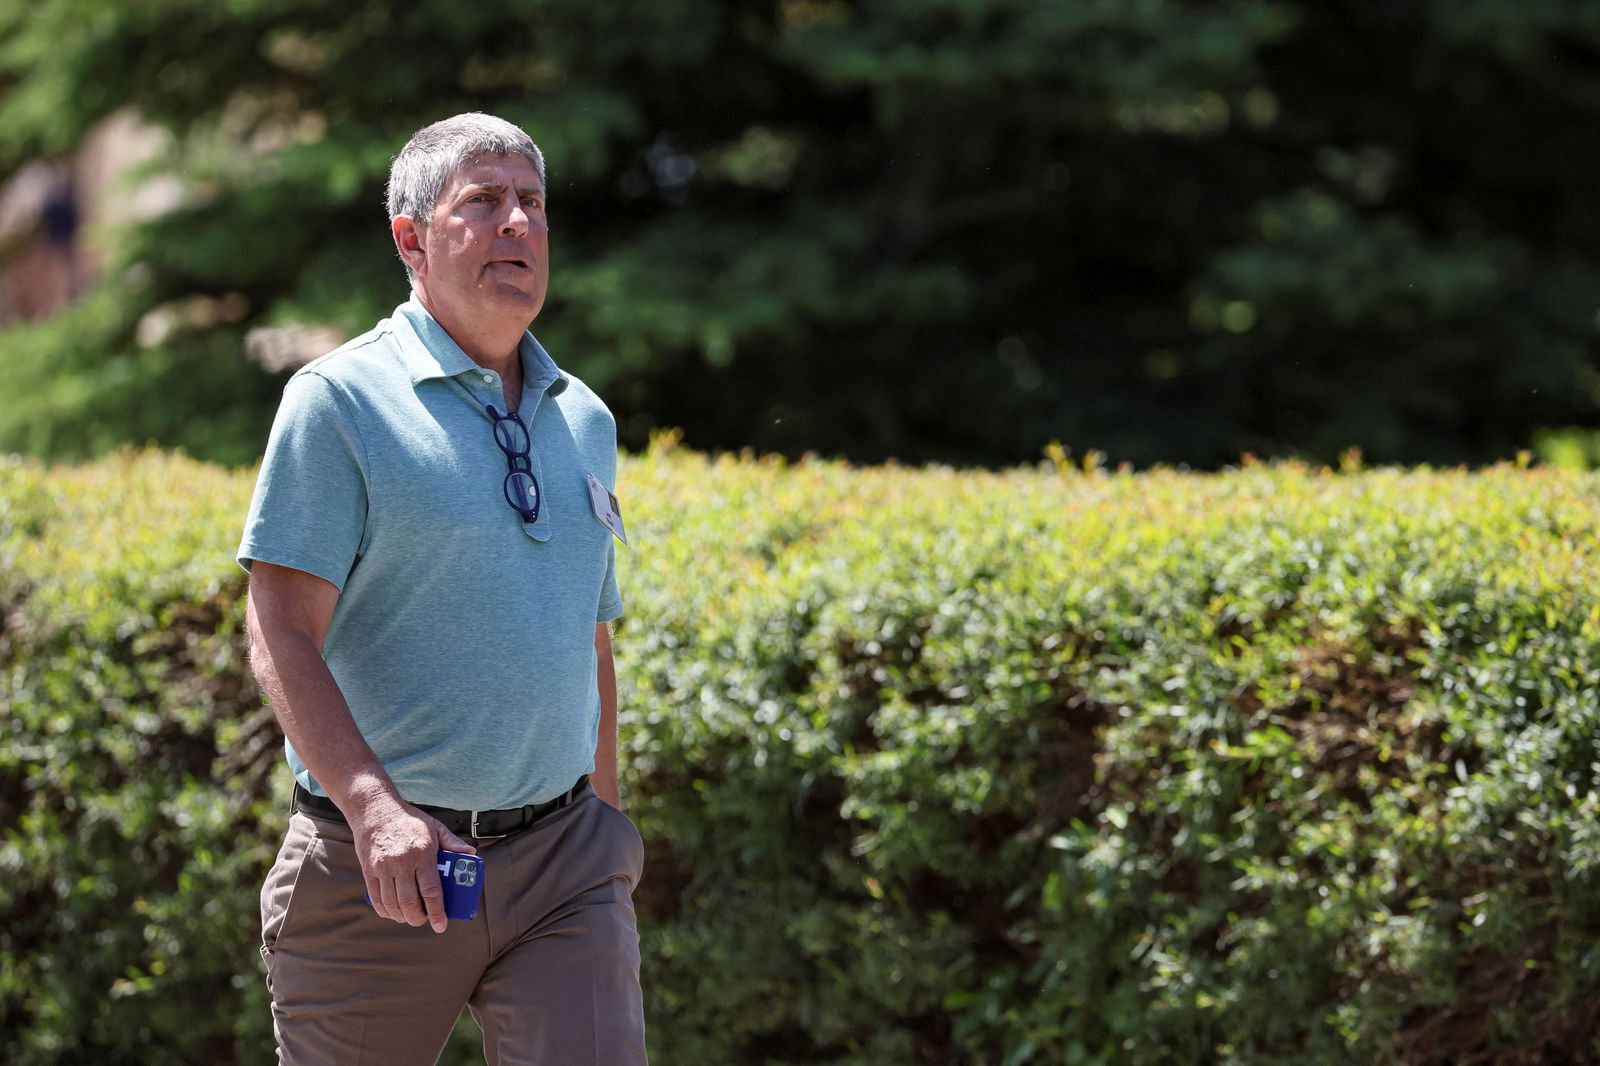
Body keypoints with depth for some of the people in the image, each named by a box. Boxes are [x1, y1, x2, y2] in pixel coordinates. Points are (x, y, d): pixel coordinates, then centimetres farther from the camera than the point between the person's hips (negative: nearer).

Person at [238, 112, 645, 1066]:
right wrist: (375, 807, -26)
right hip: (384, 863, -4)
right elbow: (283, 637, -13)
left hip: (561, 856, 4)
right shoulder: (340, 401, -6)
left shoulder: (585, 422, 13)